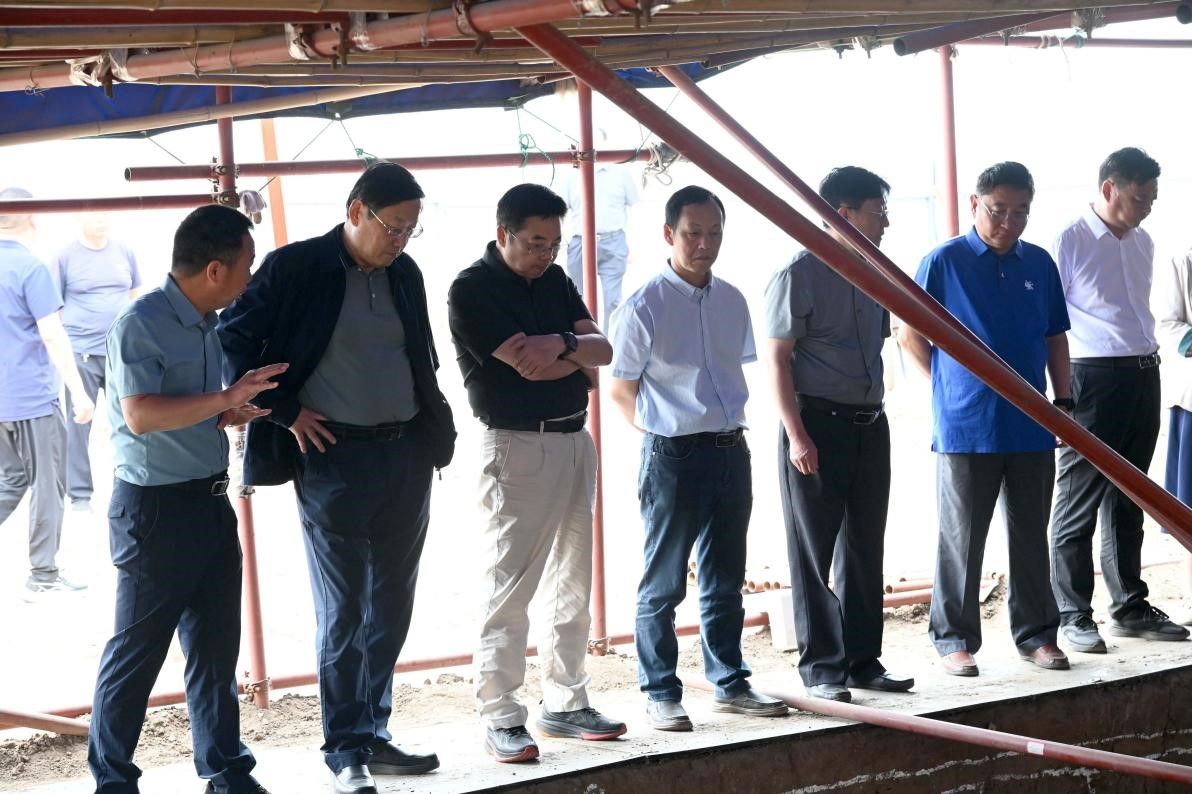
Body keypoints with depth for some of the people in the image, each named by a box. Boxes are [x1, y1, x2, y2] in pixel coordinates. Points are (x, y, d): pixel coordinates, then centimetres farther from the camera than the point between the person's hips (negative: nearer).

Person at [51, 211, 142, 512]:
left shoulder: (124, 252, 6)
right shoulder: (66, 256, -3)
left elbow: (137, 296, 16)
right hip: (81, 353, -3)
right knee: (79, 424, 2)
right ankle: (79, 493, 10)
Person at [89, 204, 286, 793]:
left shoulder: (204, 324, 11)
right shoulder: (140, 324, -16)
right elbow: (141, 414, -26)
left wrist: (232, 414, 6)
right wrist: (225, 399, -30)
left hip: (210, 499, 8)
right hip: (156, 506, -8)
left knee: (216, 645, 12)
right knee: (137, 650, 1)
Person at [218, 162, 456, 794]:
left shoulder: (404, 274, 10)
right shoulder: (295, 268, -9)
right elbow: (233, 337, -7)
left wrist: (435, 431, 11)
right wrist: (286, 411, -9)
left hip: (407, 455, 6)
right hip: (334, 458, -6)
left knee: (392, 605, 11)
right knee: (342, 611, -2)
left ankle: (376, 734, 22)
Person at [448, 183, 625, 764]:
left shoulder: (554, 280, 12)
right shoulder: (473, 288, -10)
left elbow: (603, 350, 6)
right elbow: (528, 365, -17)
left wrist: (562, 343, -14)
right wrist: (579, 360, 0)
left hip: (575, 440, 8)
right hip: (518, 446, -8)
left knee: (572, 584, 11)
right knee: (510, 587, -6)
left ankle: (565, 703, 19)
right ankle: (501, 720, -2)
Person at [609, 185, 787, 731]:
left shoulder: (732, 301, 8)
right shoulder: (645, 307, -10)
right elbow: (620, 389, -4)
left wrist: (727, 427, 10)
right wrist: (666, 431, -3)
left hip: (731, 451, 6)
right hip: (674, 457, -6)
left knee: (725, 580, 15)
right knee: (663, 586, 2)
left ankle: (730, 685, 25)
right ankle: (660, 694, 10)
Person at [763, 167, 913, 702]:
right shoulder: (800, 275, -9)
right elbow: (777, 359, -12)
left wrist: (875, 409, 16)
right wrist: (797, 435, -18)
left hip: (869, 423, 7)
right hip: (818, 423, -7)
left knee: (865, 548, 11)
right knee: (814, 551, 0)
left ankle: (862, 659, 20)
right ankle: (820, 668, 6)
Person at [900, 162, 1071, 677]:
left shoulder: (1039, 264, 9)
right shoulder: (944, 262, -3)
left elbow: (1055, 339, 16)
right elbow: (912, 337, 1)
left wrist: (1063, 400, 10)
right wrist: (951, 386, 3)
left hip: (1032, 427, 4)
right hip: (965, 428, -4)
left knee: (1031, 537, 11)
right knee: (961, 539, 3)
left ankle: (1036, 634, 21)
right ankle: (954, 639, 11)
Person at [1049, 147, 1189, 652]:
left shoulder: (1142, 243, 14)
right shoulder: (1071, 242, -8)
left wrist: (1150, 352, 15)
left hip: (1142, 376, 7)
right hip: (1093, 378, -7)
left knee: (1127, 499, 15)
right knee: (1079, 502, -2)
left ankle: (1130, 608, 23)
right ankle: (1074, 618, 4)